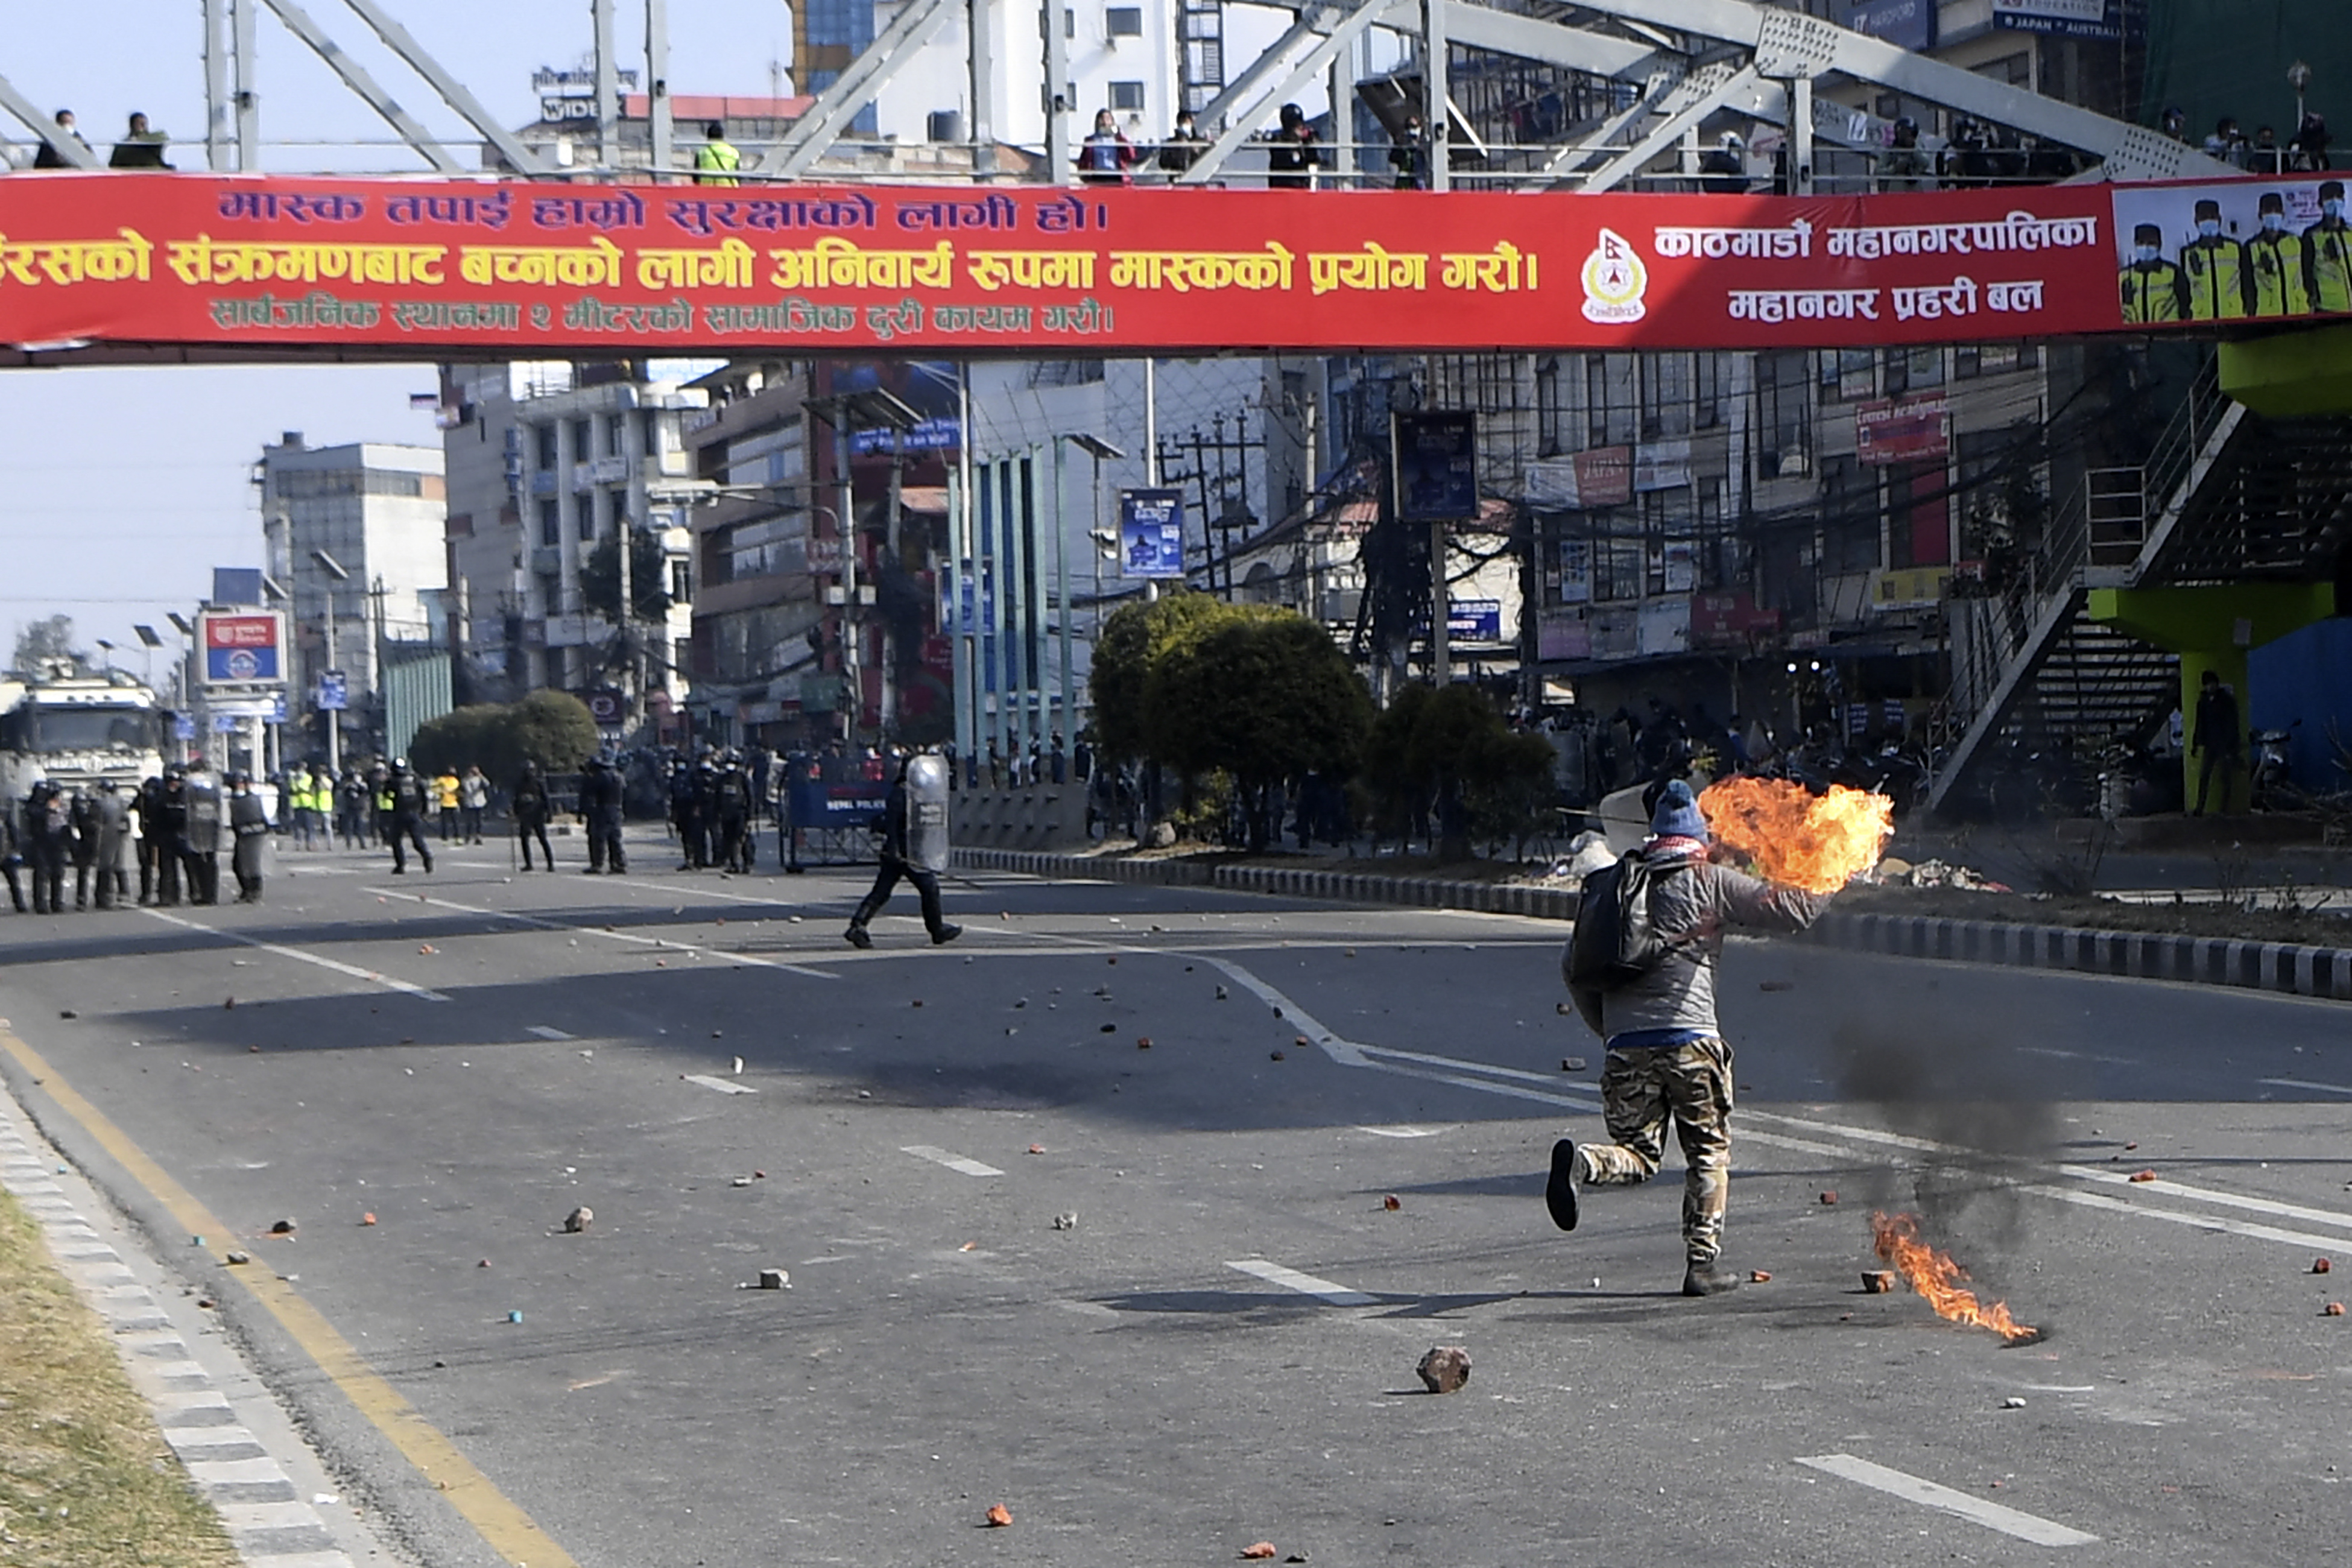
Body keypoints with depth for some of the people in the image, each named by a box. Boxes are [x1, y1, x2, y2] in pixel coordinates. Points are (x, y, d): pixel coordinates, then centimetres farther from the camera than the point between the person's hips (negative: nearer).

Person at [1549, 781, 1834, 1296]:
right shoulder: (1712, 883, 4)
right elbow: (1787, 909, 2)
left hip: (1628, 1045, 3)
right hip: (1690, 1039, -3)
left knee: (1637, 1156, 10)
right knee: (1709, 1153, 12)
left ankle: (1581, 1161, -21)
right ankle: (1703, 1263, 6)